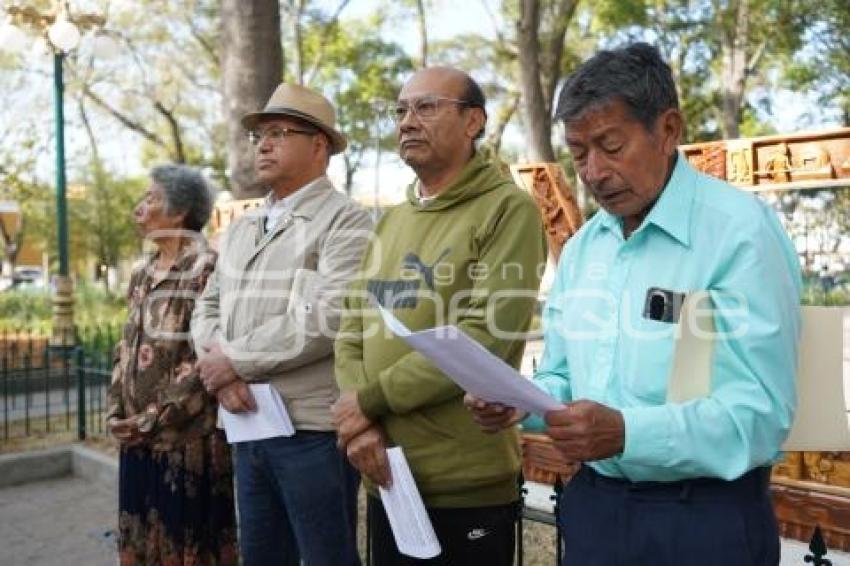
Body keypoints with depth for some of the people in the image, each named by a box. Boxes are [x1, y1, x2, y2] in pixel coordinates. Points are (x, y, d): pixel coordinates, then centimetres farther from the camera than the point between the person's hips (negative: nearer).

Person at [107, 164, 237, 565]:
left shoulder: (208, 268, -12)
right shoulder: (142, 273, 12)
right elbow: (126, 350, 16)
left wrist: (152, 419, -14)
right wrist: (115, 412, 3)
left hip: (189, 439, -7)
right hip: (137, 439, 8)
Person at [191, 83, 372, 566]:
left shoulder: (344, 221, -8)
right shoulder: (240, 230, 17)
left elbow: (328, 317, -20)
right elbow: (208, 308, 13)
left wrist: (237, 359, -12)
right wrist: (220, 369, -8)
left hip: (314, 427, -7)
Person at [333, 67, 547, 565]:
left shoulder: (508, 210, -8)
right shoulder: (390, 222, 14)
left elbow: (488, 335, -19)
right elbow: (352, 334, 9)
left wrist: (372, 398, -13)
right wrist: (360, 422, -9)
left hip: (468, 488, -6)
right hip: (386, 481, 6)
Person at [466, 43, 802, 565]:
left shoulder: (742, 232, -14)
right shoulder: (582, 247, 7)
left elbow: (761, 411, -21)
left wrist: (626, 432, -33)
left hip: (708, 518, -6)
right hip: (594, 504, 6)